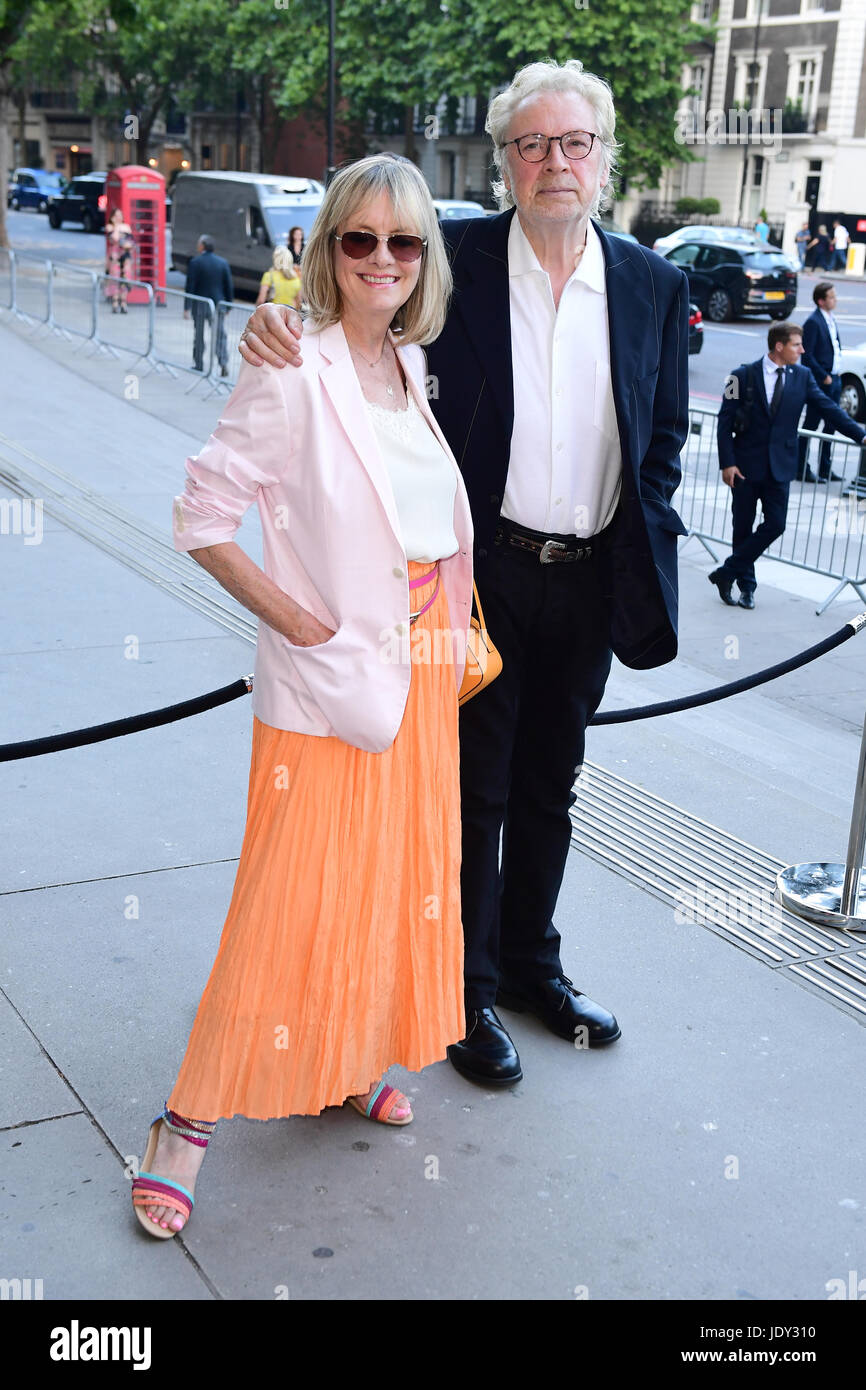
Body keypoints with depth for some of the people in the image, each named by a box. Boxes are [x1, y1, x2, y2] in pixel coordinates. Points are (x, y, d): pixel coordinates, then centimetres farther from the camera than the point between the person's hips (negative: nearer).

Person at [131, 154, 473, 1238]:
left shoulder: (418, 373, 7)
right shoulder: (293, 377, -14)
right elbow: (202, 517, -14)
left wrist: (450, 641, 11)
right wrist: (296, 617, -14)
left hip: (417, 677, 7)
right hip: (325, 685, -7)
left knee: (396, 880, 16)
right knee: (294, 901, -3)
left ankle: (349, 1064, 36)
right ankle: (191, 1118, 12)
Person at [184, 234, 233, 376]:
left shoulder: (195, 263, -9)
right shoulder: (223, 263, 1)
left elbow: (190, 287, -10)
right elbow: (229, 287, 3)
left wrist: (186, 308, -7)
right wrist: (228, 305, 11)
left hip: (199, 304, -2)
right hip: (217, 304, 2)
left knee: (199, 334, 11)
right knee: (220, 334, 6)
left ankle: (199, 365, 16)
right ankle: (223, 362, -12)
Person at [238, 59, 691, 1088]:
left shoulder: (653, 287, 3)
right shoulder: (455, 260, -7)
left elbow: (664, 440, 10)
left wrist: (644, 565, 1)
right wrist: (277, 318, -27)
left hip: (589, 580, 4)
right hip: (482, 570, -3)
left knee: (549, 786, 18)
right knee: (474, 789, 7)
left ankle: (530, 964, 37)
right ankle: (466, 990, 25)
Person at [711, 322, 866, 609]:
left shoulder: (802, 377, 4)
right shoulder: (744, 376, -4)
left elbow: (828, 408, 1)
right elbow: (725, 421, -3)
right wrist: (727, 462, -11)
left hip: (779, 466, 2)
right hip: (746, 464, -2)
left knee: (775, 525, -6)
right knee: (743, 528, 5)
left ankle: (727, 573, 4)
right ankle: (746, 585, 20)